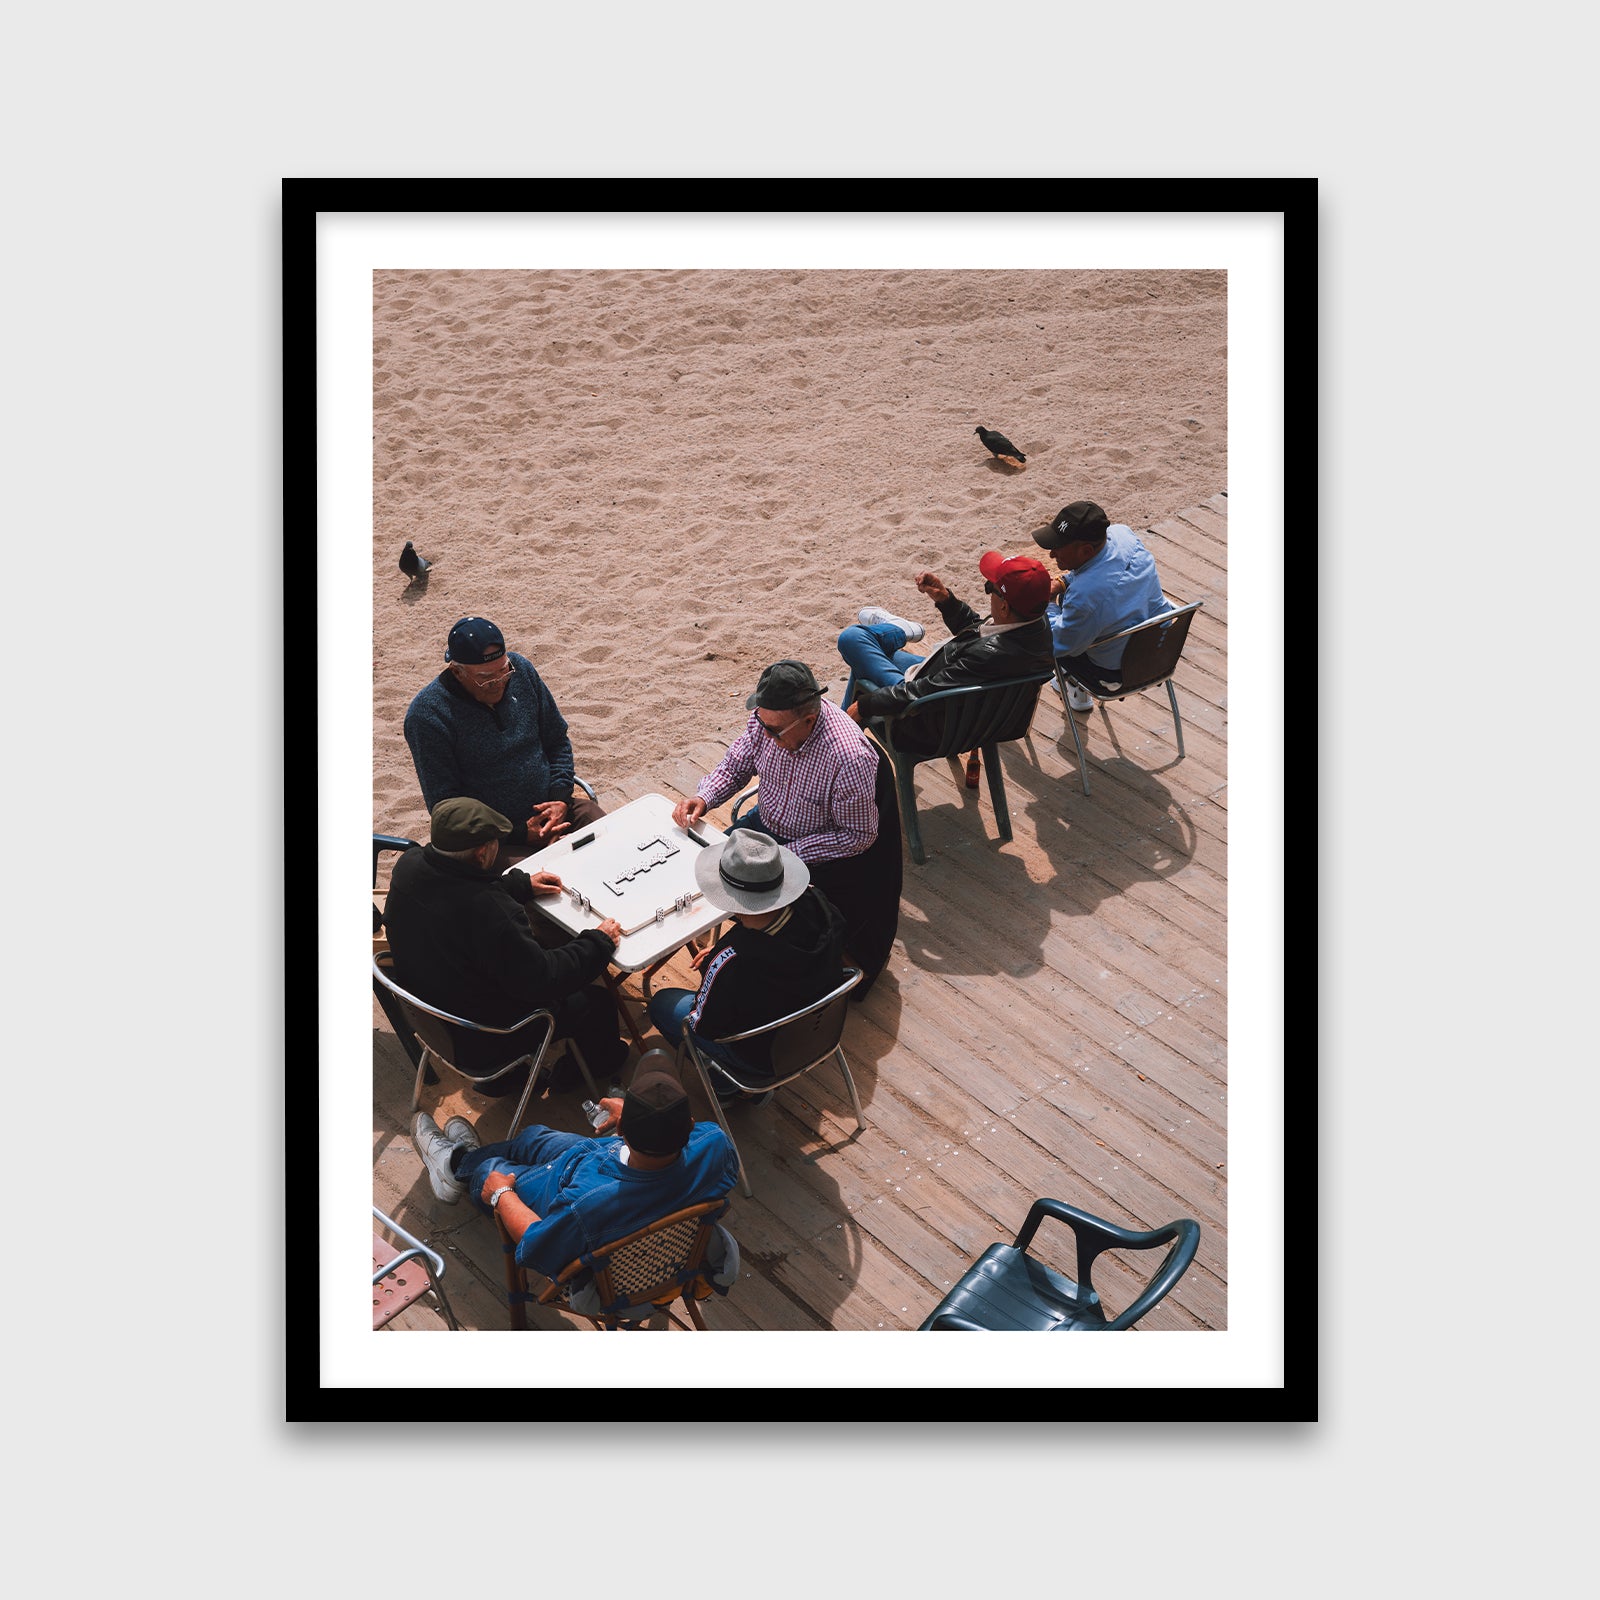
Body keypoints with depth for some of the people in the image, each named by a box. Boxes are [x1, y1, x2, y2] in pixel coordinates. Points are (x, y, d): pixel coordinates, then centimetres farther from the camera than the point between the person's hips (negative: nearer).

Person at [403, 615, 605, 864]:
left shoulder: (521, 669, 0)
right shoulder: (426, 714, -16)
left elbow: (557, 741, 13)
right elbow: (445, 807, -13)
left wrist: (561, 797, -4)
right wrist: (521, 833, -17)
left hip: (552, 806, 5)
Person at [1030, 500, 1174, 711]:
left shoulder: (1083, 595, -39)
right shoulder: (1122, 533, -17)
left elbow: (1059, 645, -20)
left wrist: (1047, 604, -5)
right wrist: (1063, 581, -2)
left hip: (1118, 676, -7)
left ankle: (1078, 690, 32)